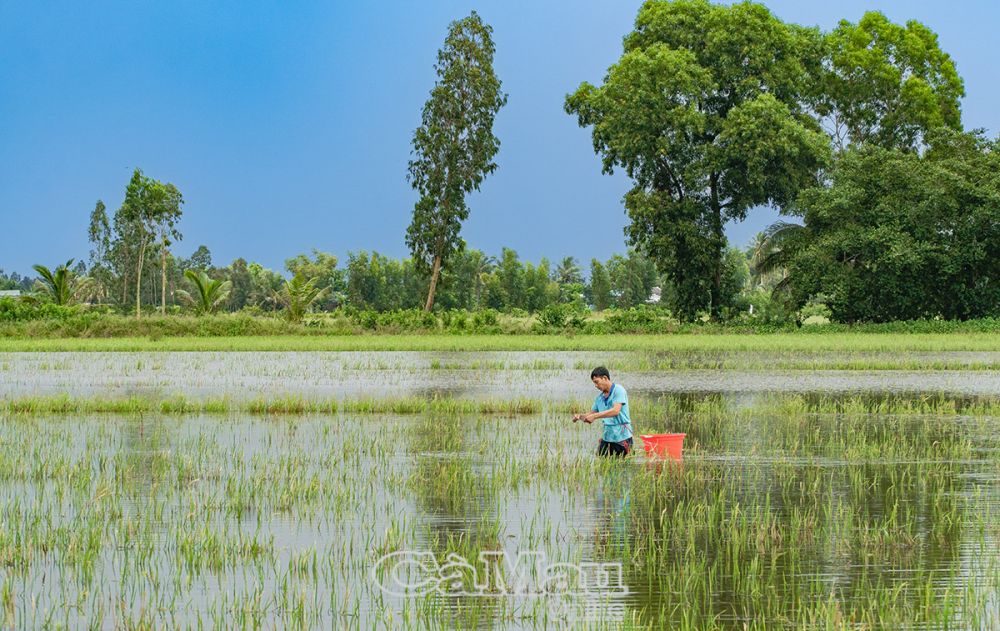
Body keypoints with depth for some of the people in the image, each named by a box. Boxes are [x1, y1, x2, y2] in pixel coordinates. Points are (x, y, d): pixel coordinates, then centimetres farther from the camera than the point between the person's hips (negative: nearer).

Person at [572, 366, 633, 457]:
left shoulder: (618, 390, -9)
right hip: (607, 437, 7)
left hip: (622, 437, -7)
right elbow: (591, 414, 19)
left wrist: (595, 416, -23)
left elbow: (616, 411, -21)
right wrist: (580, 416, -3)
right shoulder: (600, 398, 13)